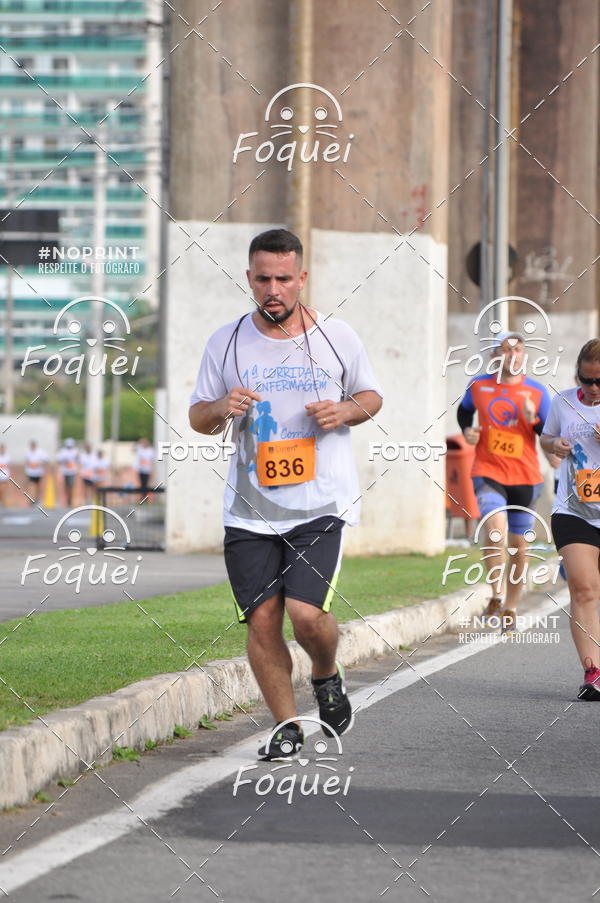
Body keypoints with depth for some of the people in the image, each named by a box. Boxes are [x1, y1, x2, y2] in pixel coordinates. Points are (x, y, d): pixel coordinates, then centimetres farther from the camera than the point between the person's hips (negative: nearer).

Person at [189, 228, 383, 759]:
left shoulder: (336, 337, 1)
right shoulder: (227, 342, 4)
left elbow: (371, 395, 15)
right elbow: (199, 418, 11)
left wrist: (345, 411, -8)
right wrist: (222, 408, -12)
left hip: (321, 503, -2)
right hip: (249, 510, 2)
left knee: (306, 612, -15)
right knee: (262, 621, -1)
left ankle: (327, 676, 18)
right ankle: (287, 727, 16)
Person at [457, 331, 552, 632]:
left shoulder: (537, 392, 0)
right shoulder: (478, 386, 2)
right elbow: (464, 410, 23)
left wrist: (533, 421, -16)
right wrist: (467, 430, 4)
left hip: (525, 476, 1)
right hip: (488, 472, -1)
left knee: (519, 544, 7)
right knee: (496, 529, -26)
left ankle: (510, 608, 22)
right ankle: (496, 596, -15)